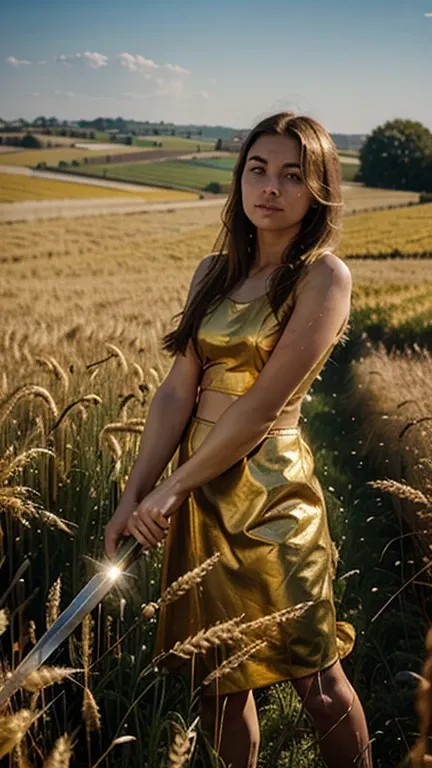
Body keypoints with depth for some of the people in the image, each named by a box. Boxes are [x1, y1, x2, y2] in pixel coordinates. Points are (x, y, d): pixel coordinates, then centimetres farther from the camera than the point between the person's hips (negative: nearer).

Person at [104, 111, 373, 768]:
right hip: (200, 491, 6)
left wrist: (171, 488, -11)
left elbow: (263, 406, -16)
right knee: (217, 680, 16)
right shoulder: (215, 272, 7)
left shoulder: (323, 276, -11)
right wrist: (133, 497, -4)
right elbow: (178, 391, 3)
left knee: (315, 682, 7)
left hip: (270, 494, -5)